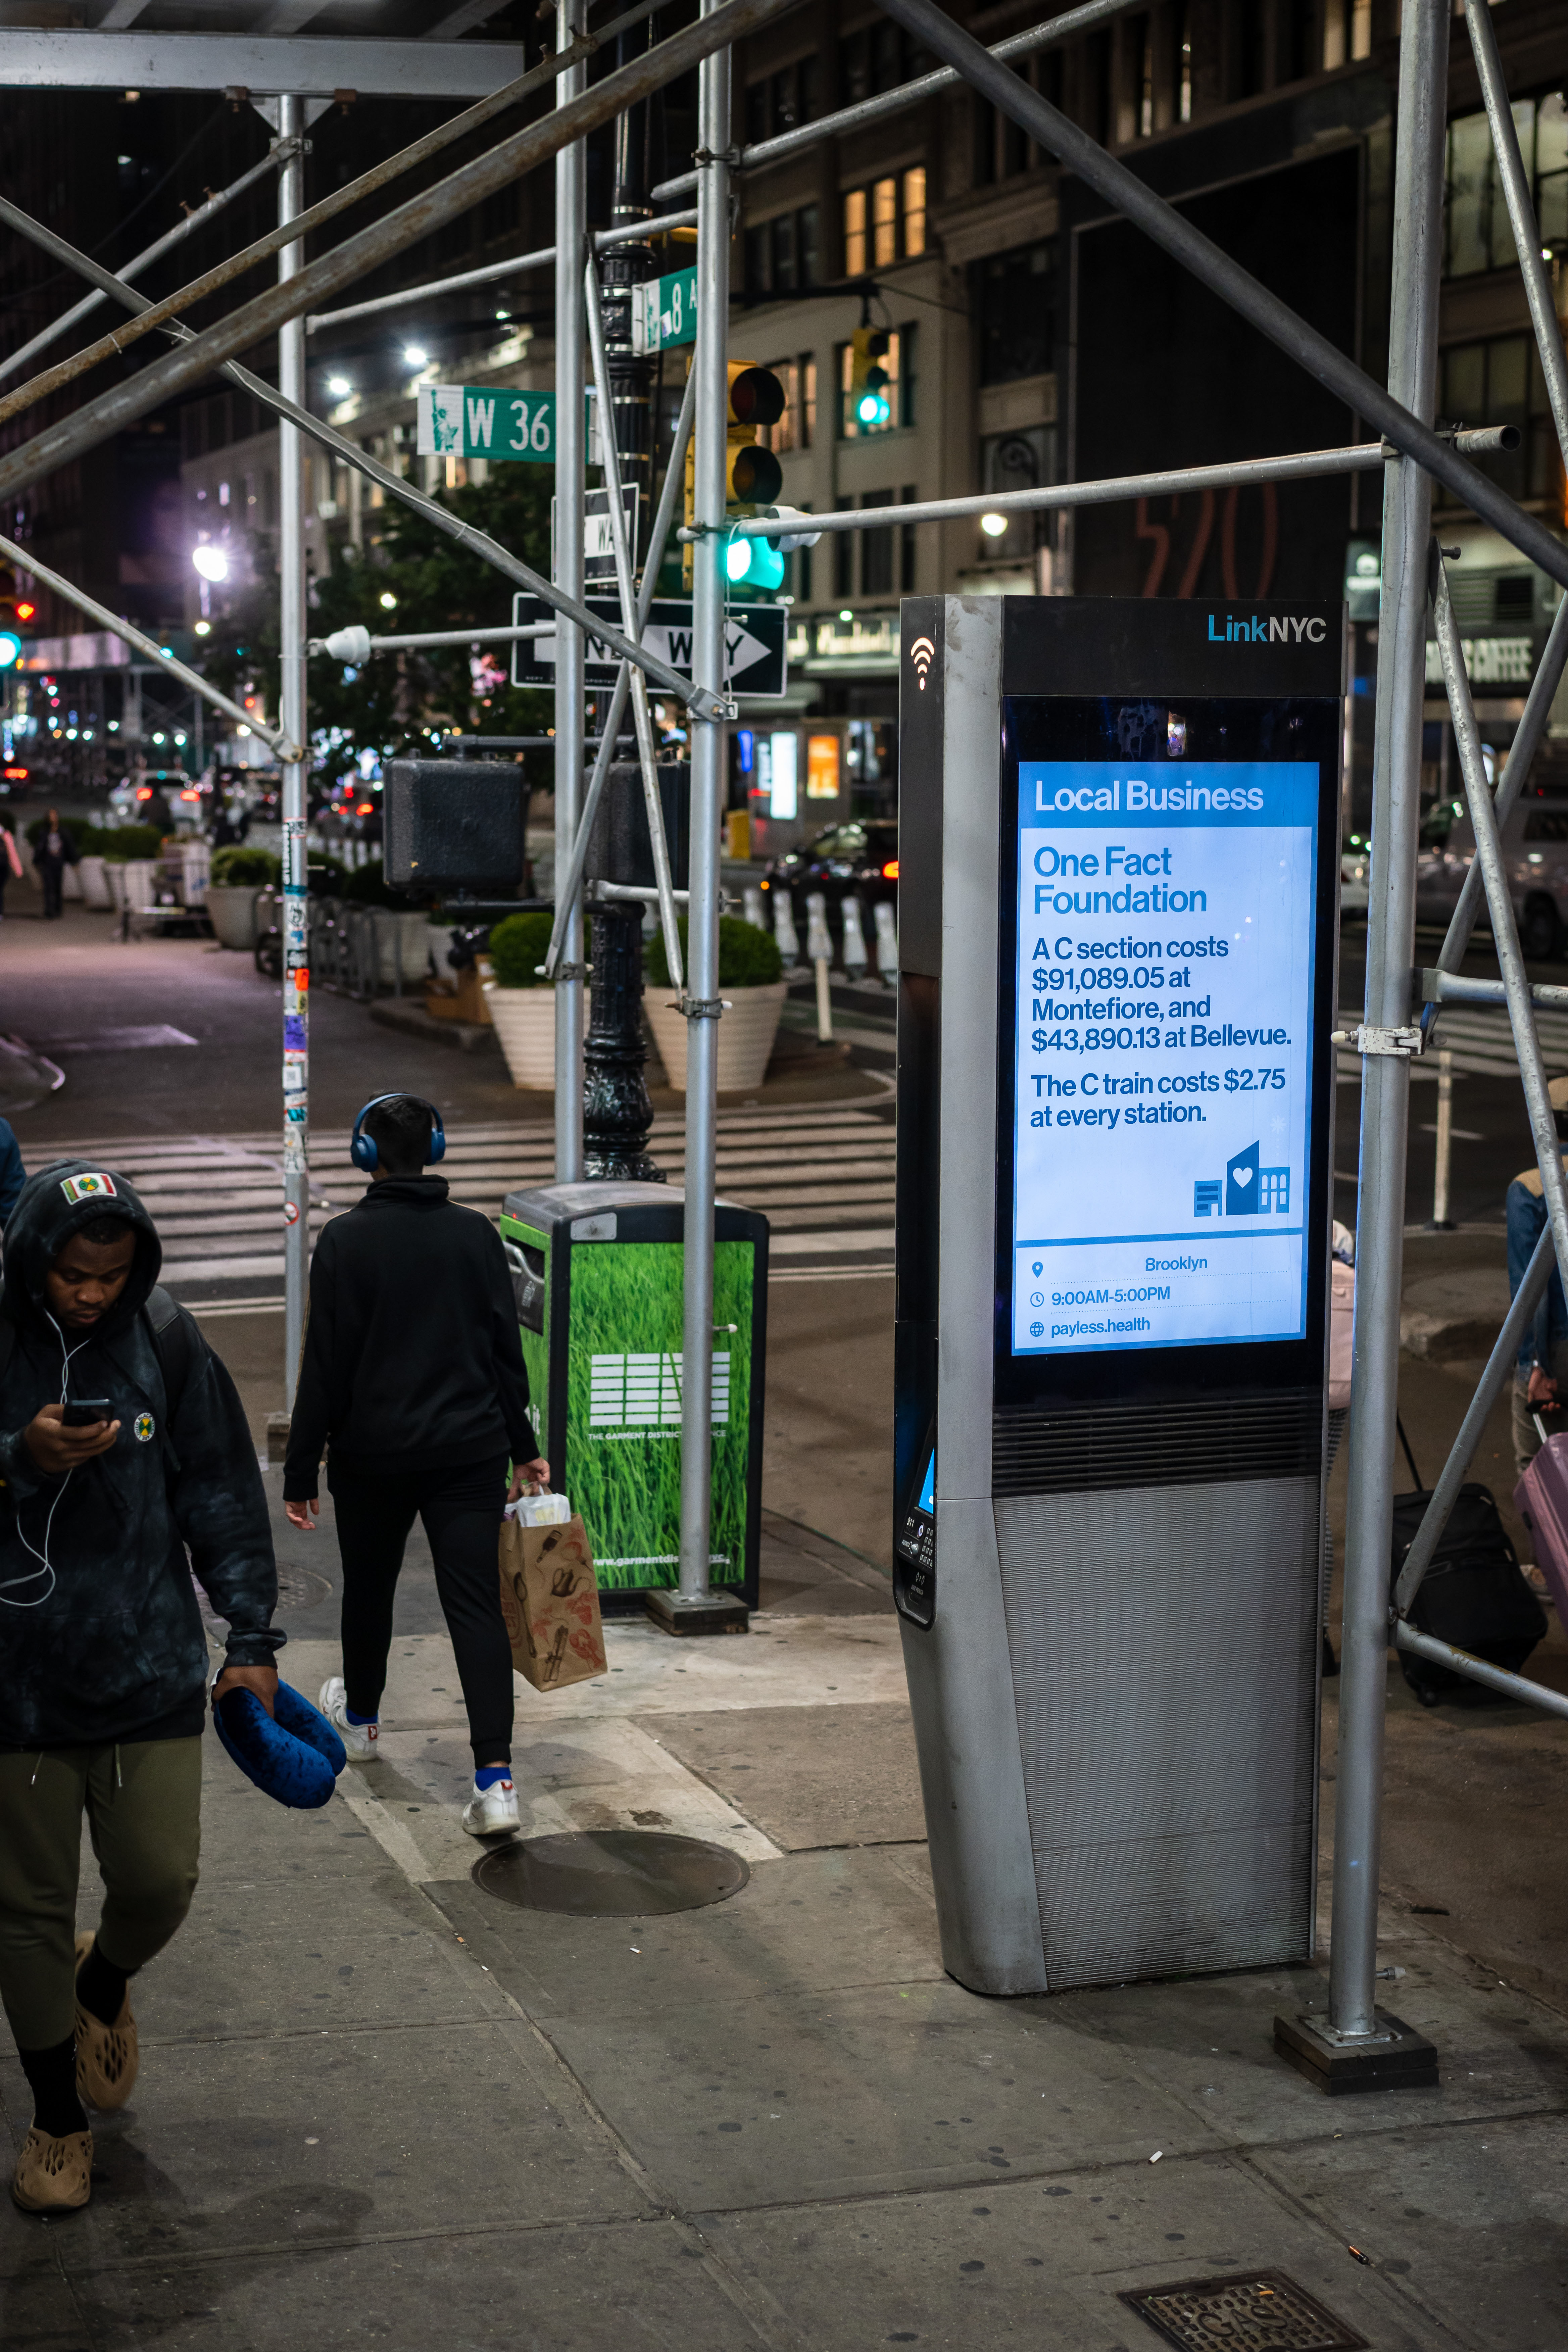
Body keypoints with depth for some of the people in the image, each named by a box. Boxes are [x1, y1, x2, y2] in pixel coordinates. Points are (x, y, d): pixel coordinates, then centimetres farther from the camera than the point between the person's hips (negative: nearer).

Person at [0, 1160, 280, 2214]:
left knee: (161, 1880, 2)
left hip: (149, 1667, 1)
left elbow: (224, 1494, 3)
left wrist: (253, 1635, 2)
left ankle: (104, 1985, 38)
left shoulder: (165, 1340, -3)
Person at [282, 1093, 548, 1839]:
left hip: (372, 1455, -1)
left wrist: (300, 1471, -2)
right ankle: (494, 1777, -15)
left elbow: (324, 1367, -8)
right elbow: (507, 1351, 5)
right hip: (469, 1451, 1)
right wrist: (523, 1447, 14)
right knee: (476, 1603, -3)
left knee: (369, 1587, 22)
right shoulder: (475, 1234, 0)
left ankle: (361, 1716, 46)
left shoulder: (346, 1240, -8)